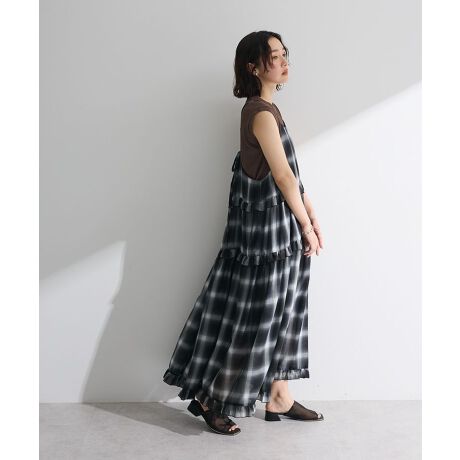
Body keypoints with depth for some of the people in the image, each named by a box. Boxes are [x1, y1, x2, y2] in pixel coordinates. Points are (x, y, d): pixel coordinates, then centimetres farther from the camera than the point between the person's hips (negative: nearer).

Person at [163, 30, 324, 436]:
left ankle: (279, 399, 25)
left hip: (276, 228, 10)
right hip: (264, 227, -9)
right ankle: (208, 399, 15)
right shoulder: (261, 113, -17)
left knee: (280, 314, 13)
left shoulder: (267, 108, 13)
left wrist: (312, 216, 11)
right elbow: (283, 177, -18)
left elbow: (291, 172, 13)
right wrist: (306, 227, -11)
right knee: (251, 315, 0)